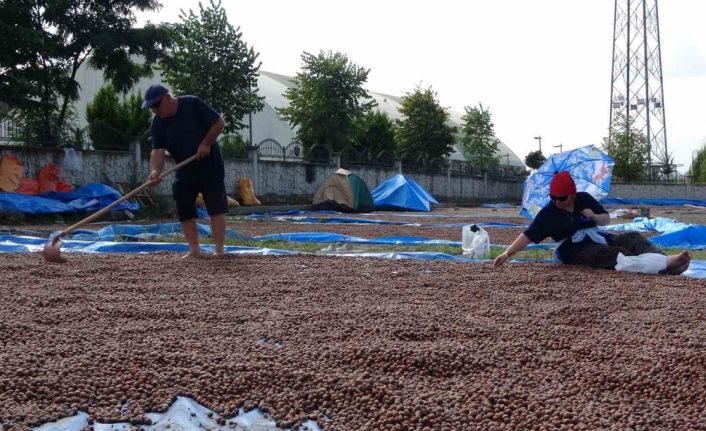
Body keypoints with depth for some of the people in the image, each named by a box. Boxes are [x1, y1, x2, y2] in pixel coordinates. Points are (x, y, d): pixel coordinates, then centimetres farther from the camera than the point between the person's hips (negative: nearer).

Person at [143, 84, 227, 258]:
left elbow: (219, 122, -11)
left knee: (216, 209, -5)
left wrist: (206, 144, -19)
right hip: (184, 172, 5)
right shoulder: (158, 122, -5)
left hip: (210, 167, -5)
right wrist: (155, 170, -31)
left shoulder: (193, 104, -16)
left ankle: (219, 250, -3)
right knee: (185, 212, 4)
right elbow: (157, 151, -12)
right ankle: (194, 250, 12)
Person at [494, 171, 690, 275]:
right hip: (576, 251, -6)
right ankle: (665, 263, -51)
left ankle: (667, 264, -39)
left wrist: (594, 216, -13)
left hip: (598, 239, 6)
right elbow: (527, 236, -15)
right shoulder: (548, 213, -9)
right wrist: (507, 254, -26)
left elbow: (607, 220, 11)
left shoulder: (585, 199, 3)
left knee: (633, 238, -18)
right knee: (615, 255, -32)